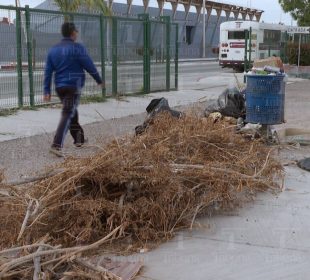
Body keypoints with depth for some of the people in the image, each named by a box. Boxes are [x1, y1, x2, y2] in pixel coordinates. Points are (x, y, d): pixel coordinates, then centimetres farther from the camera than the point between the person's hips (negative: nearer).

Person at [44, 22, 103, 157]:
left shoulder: (53, 50, 10)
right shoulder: (77, 48, -8)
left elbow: (48, 71, 8)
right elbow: (89, 66, -6)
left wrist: (47, 91, 9)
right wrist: (99, 80, 8)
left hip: (59, 87, 7)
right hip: (73, 86, -7)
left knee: (72, 112, 21)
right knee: (68, 115, -8)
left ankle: (79, 139, 33)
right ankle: (56, 145, -18)